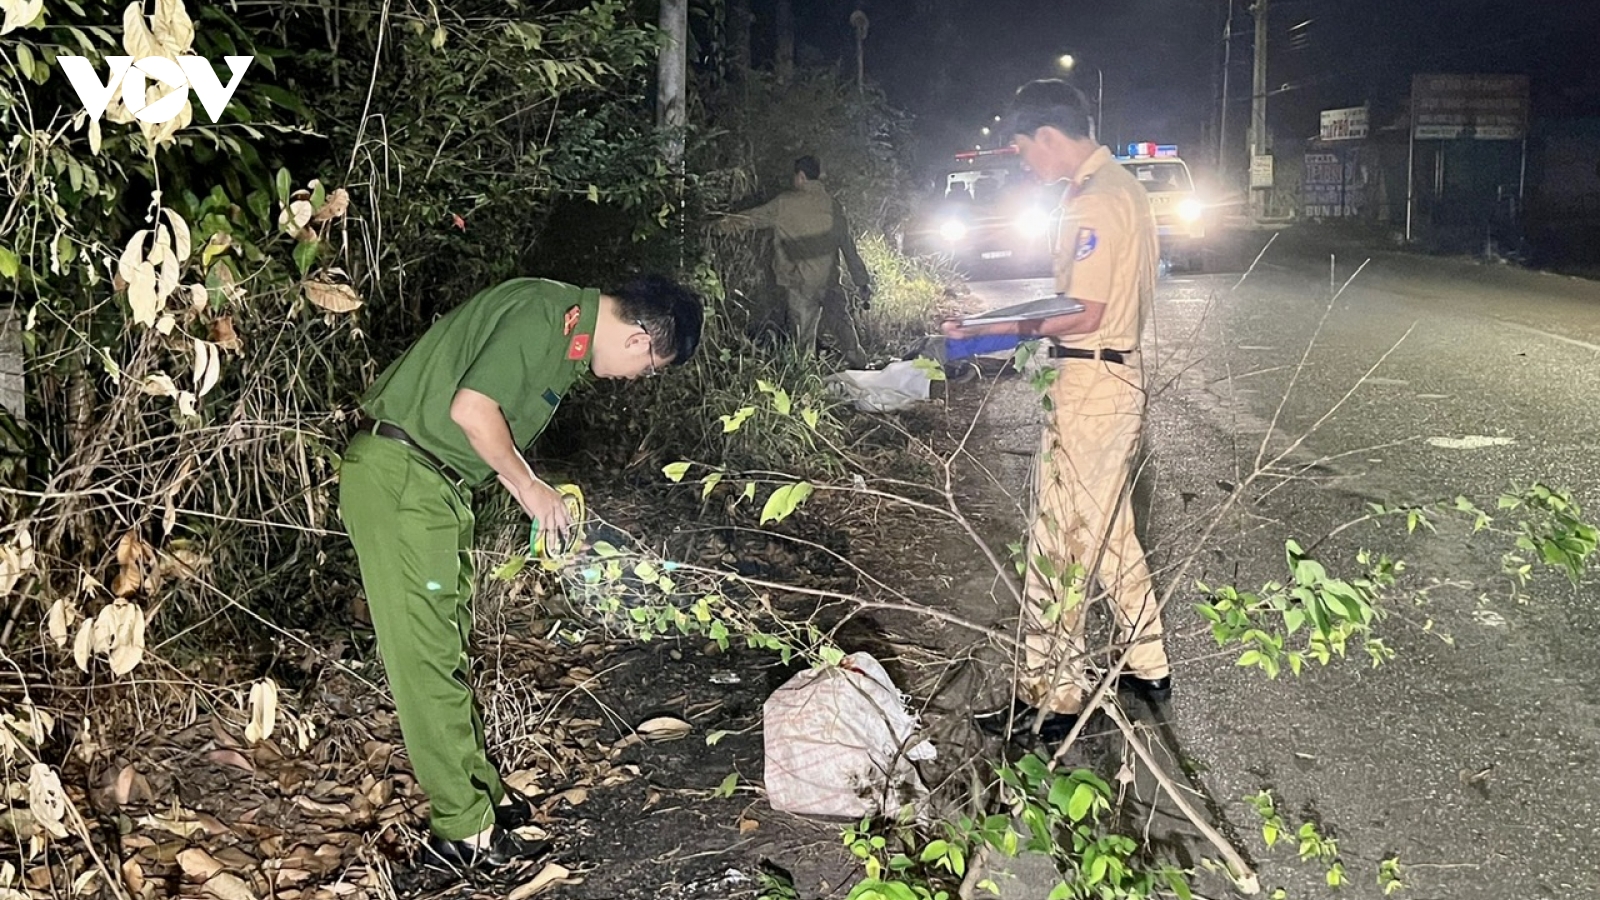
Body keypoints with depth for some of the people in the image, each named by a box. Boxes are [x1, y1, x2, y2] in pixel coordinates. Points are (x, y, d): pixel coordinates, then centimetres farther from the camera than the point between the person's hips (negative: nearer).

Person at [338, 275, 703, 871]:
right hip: (396, 478, -10)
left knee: (449, 644, 15)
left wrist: (540, 495, 9)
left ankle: (481, 792, 26)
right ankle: (462, 832, 2)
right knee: (427, 652, -5)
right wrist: (530, 488, -12)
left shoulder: (571, 332, 13)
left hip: (436, 481, 10)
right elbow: (471, 408, -24)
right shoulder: (544, 313, -18)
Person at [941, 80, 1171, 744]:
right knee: (1108, 531, 19)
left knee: (1059, 541, -3)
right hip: (1120, 372, 11)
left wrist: (994, 329, -16)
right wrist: (1029, 314, 13)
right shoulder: (1122, 187, 15)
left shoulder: (1092, 203, -17)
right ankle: (1148, 668, 30)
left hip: (1090, 384, -11)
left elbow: (1084, 315, -21)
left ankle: (1050, 697, 7)